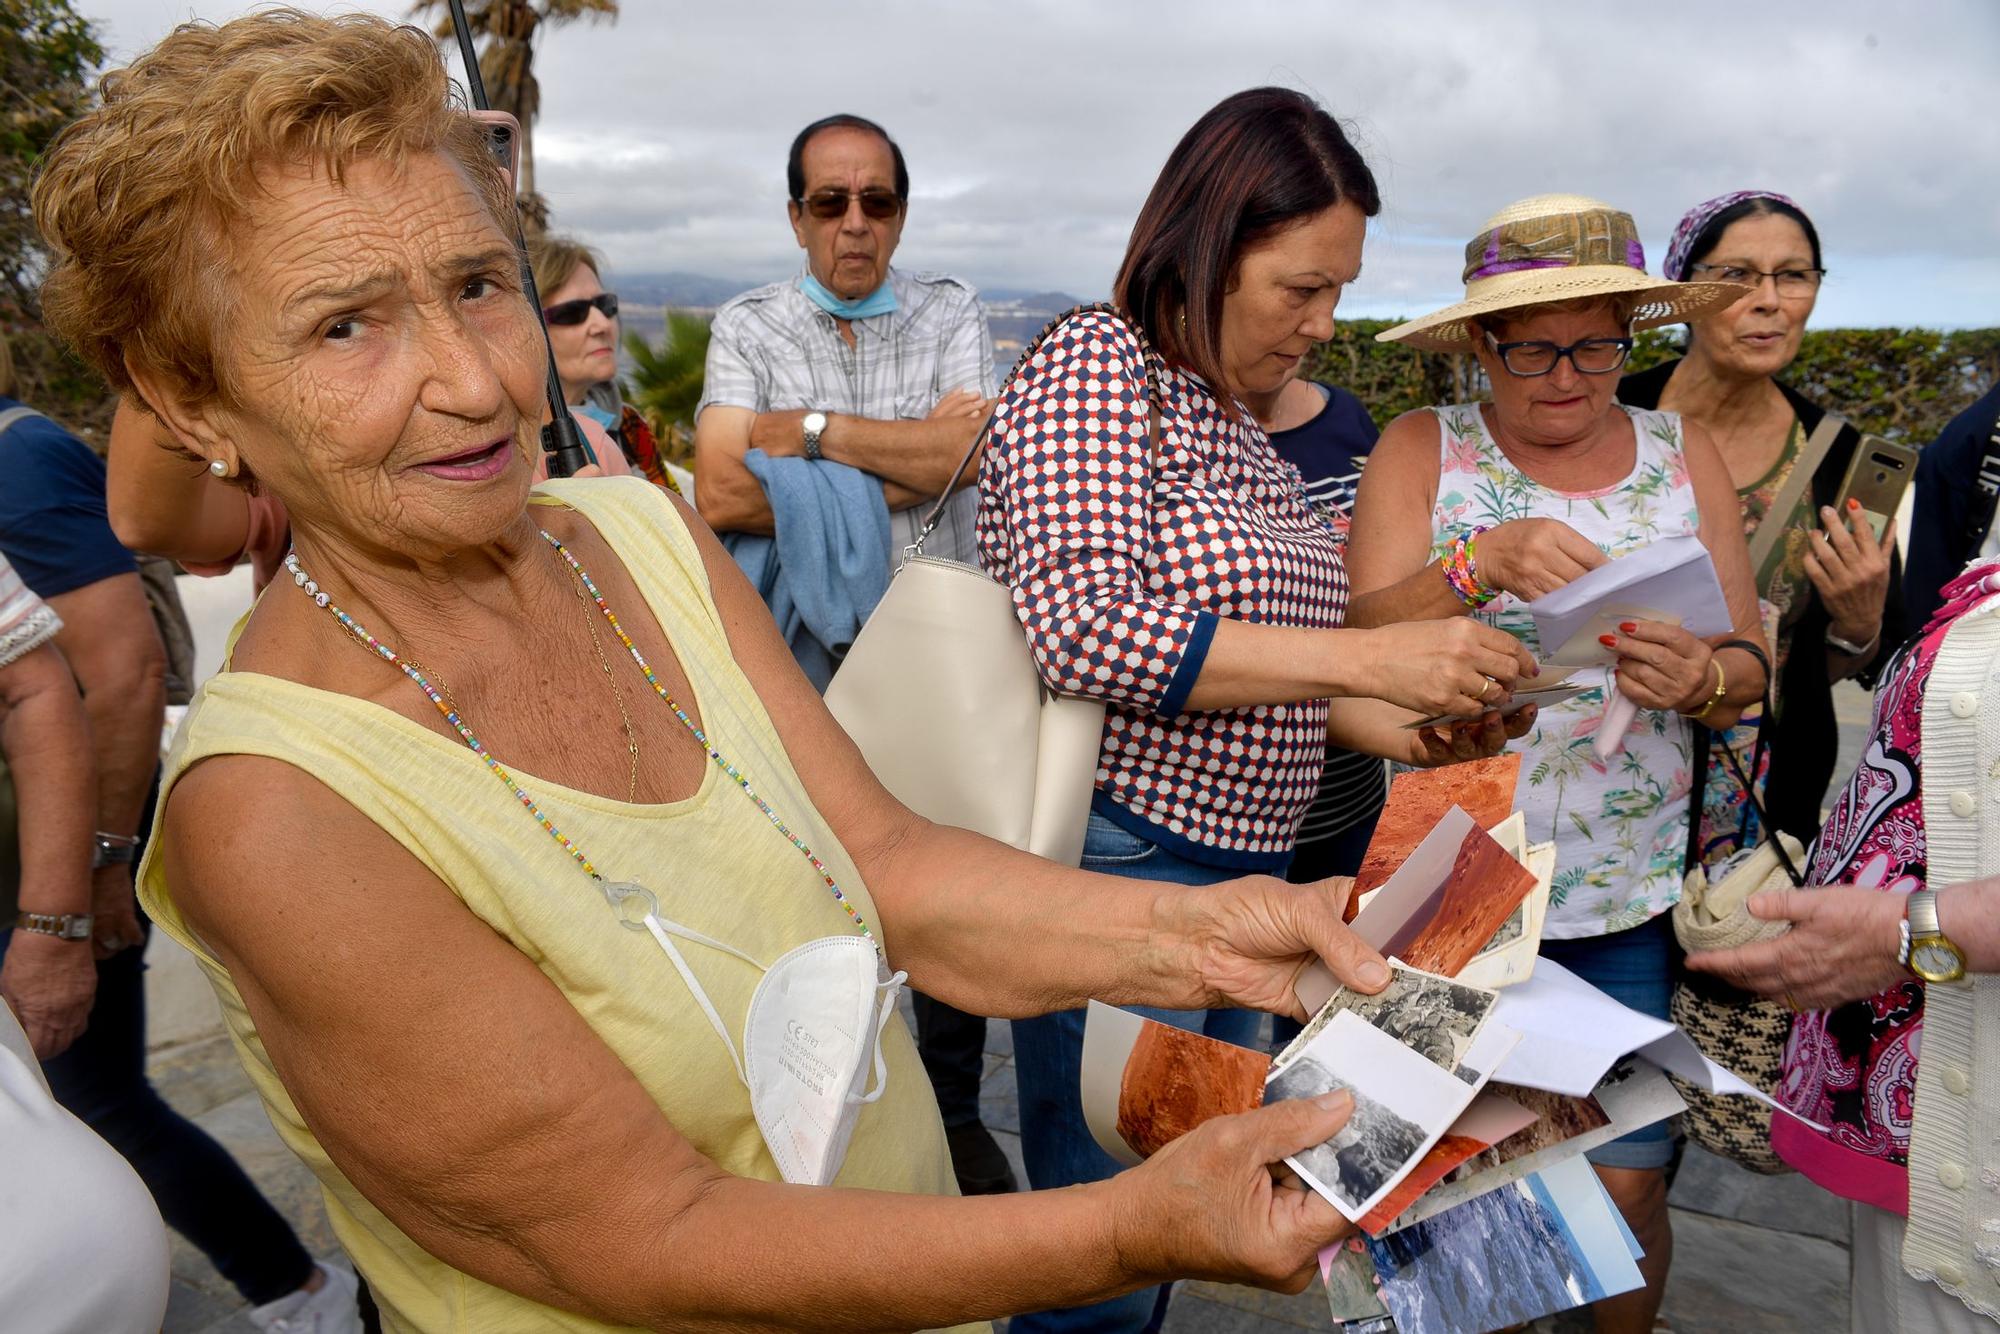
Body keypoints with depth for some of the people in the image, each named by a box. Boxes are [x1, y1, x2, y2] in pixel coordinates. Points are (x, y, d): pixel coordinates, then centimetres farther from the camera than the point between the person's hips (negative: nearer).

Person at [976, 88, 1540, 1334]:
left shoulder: (1242, 427, 13)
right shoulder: (1096, 366, -10)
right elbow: (1086, 628, -23)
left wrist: (1400, 730, 4)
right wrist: (1364, 657, -22)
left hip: (1247, 874, 8)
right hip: (1121, 868, -8)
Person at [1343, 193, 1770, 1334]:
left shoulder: (1684, 455, 6)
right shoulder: (1422, 449, -1)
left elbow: (1752, 662, 3)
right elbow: (1366, 636, -13)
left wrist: (1698, 678, -19)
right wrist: (1482, 565, -30)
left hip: (1628, 898, 2)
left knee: (1625, 1183, 4)